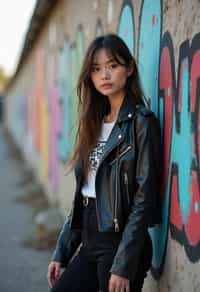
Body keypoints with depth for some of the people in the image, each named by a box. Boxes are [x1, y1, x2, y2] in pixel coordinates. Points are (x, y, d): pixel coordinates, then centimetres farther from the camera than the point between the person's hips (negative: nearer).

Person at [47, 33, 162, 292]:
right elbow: (82, 194, 13)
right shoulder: (95, 122, 12)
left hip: (122, 243, -7)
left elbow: (144, 197, -14)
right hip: (90, 243, 7)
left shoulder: (141, 122, -9)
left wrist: (124, 266, -18)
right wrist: (61, 252, 11)